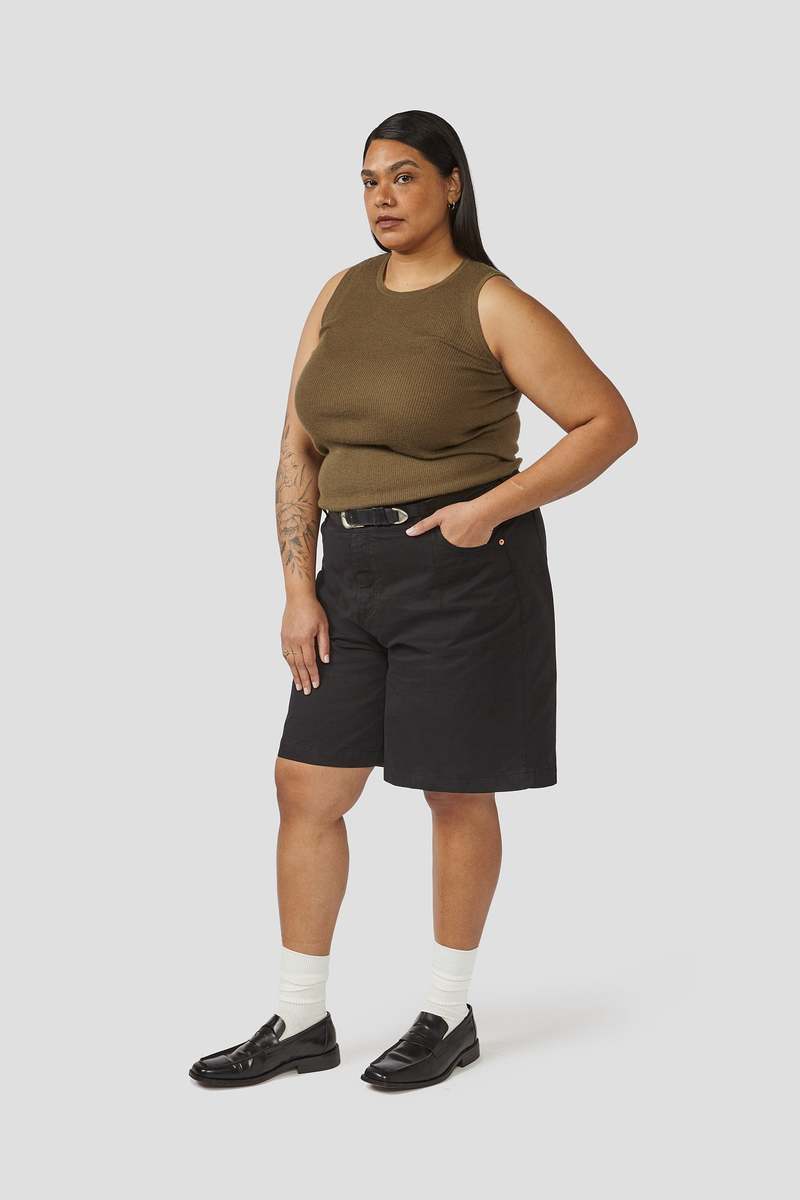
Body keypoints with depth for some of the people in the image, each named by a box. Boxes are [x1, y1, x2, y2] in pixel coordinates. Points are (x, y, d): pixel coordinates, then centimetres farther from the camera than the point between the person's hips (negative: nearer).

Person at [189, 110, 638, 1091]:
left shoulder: (493, 307, -9)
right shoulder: (341, 296, 7)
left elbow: (610, 424, -9)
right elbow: (299, 449, 7)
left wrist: (493, 507, -17)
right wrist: (298, 589, 0)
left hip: (462, 570, -6)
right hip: (355, 571, 6)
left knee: (456, 792, 5)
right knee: (305, 786, 6)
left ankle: (450, 1015, 23)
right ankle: (301, 1021, 19)